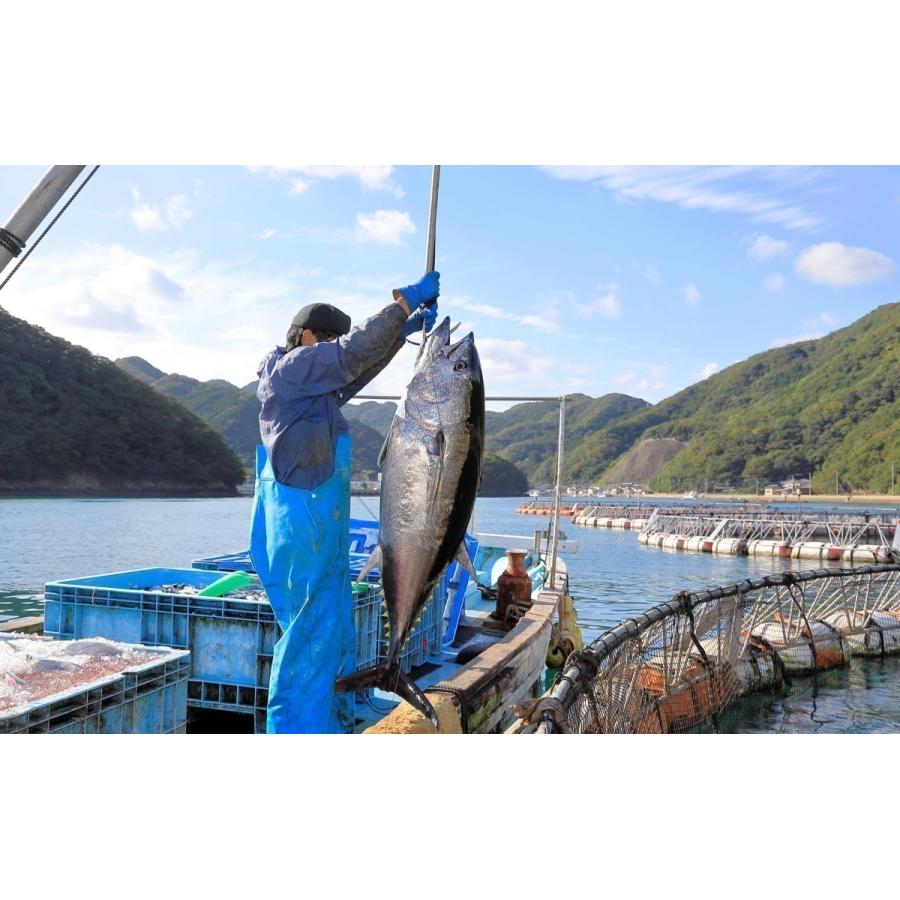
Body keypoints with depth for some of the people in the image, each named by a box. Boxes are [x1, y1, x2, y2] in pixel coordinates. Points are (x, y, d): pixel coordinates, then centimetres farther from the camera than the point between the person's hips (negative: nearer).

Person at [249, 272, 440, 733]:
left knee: (337, 623, 14)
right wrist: (407, 300, -11)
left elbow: (360, 366, 26)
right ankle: (294, 725, 3)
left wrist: (406, 329, 14)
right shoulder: (290, 368, -8)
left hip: (323, 526, 10)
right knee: (311, 626, -6)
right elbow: (354, 350, -16)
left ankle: (337, 720, 24)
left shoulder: (316, 385, 19)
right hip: (301, 520, -10)